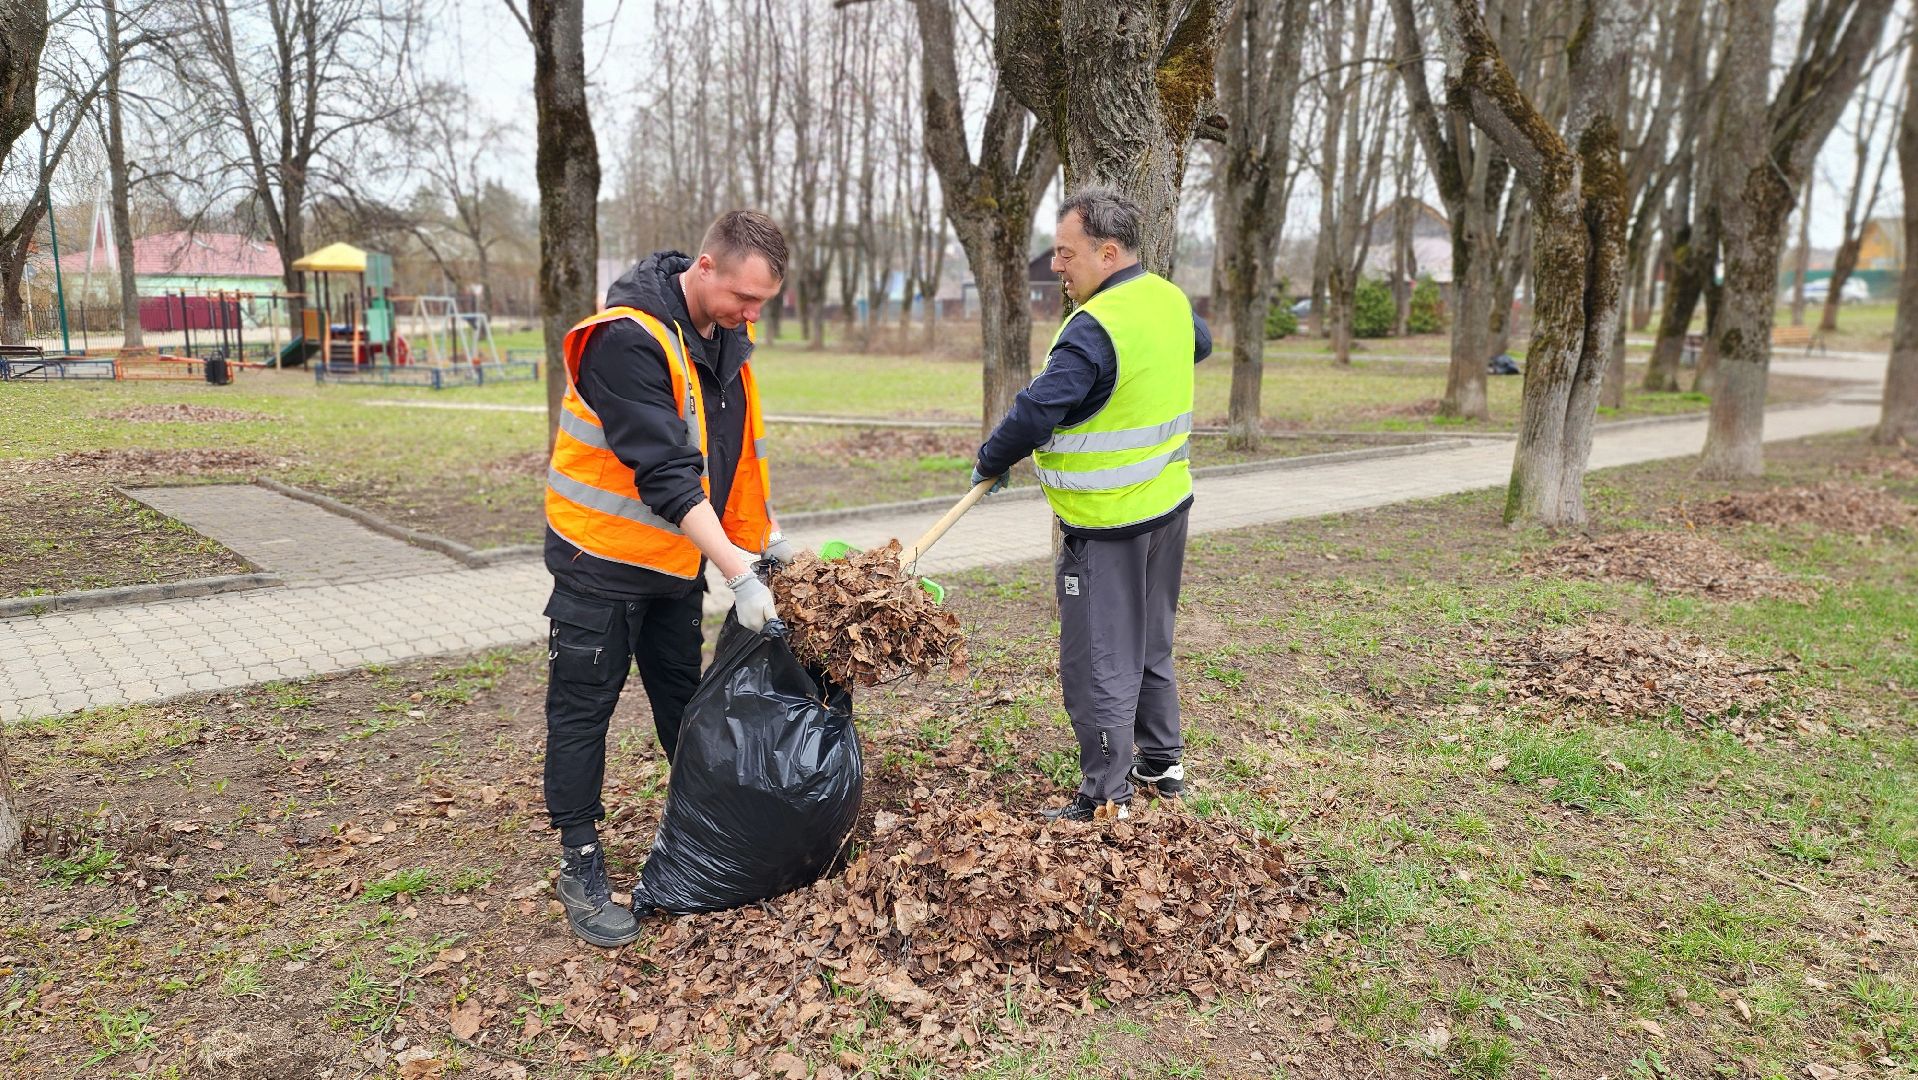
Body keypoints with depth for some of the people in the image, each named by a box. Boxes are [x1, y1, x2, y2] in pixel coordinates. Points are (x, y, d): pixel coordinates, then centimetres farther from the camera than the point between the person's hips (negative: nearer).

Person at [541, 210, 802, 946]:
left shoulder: (726, 336, 0)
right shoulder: (629, 338, -26)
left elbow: (737, 446, 12)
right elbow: (666, 473, -31)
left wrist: (768, 540, 8)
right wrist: (739, 576, -33)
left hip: (679, 558, 7)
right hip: (602, 559, -7)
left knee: (684, 702, 17)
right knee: (583, 711, 4)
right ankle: (580, 868, 17)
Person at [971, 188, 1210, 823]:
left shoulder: (1095, 328, -23)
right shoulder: (1171, 300, 5)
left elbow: (1037, 409, -24)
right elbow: (1200, 344, 27)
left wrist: (990, 463, -8)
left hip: (1106, 525, -9)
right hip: (1169, 504, 9)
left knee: (1100, 663, 0)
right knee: (1150, 646, 22)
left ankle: (1105, 800, 9)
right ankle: (1162, 764, 35)